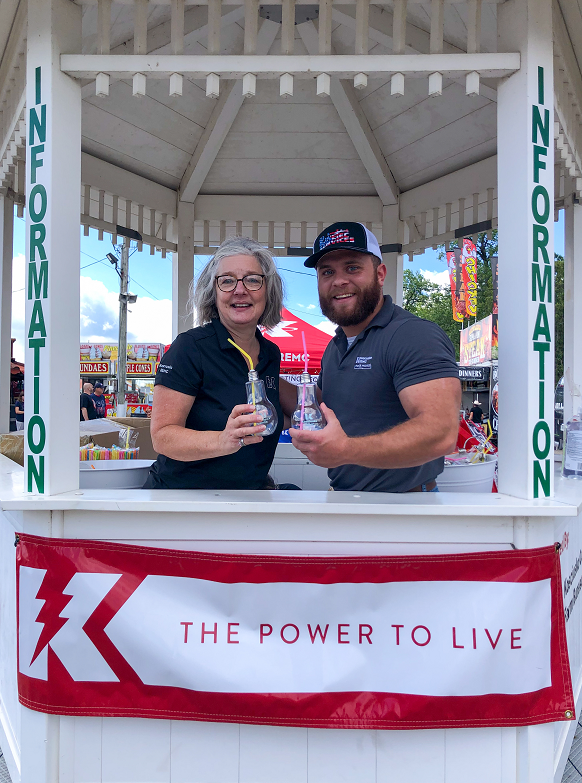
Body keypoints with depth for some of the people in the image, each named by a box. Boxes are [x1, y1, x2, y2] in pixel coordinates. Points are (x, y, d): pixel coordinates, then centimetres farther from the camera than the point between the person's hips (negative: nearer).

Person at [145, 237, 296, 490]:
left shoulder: (271, 353, 1)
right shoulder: (190, 347, -16)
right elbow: (162, 435, -21)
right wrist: (222, 441, -37)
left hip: (249, 491, 6)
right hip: (181, 491, -6)